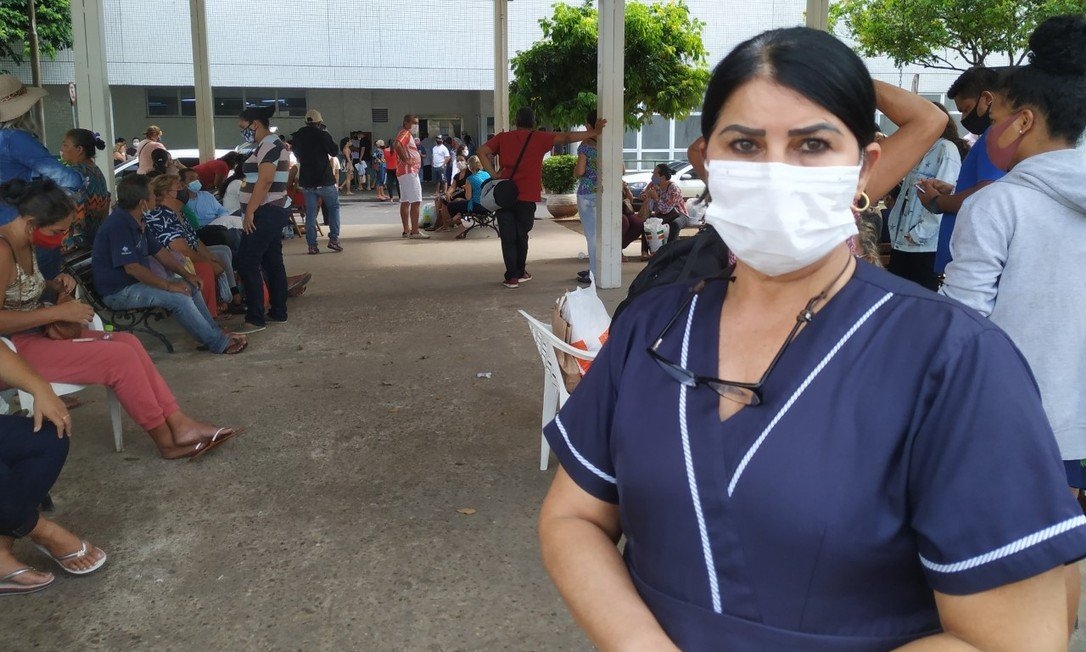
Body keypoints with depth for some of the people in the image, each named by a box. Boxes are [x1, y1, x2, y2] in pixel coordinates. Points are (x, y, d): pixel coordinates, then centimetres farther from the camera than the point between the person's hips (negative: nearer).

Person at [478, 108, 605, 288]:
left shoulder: (503, 137, 5)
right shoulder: (539, 138, -1)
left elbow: (482, 152, -5)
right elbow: (566, 137, -9)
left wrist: (493, 174, -7)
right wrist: (593, 133, -9)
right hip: (527, 197, -1)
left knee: (508, 237, 5)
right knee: (521, 235, 16)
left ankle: (512, 277, 2)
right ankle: (520, 272, 26)